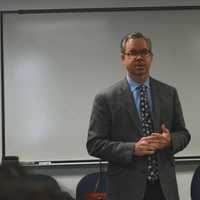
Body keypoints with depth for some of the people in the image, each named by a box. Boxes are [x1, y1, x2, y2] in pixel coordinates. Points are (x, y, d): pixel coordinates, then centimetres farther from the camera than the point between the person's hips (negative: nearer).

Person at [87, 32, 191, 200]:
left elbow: (183, 133, 12)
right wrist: (133, 149, -18)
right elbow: (94, 144, -5)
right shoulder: (106, 98, -3)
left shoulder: (169, 93, 7)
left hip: (164, 186, 3)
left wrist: (170, 140, -11)